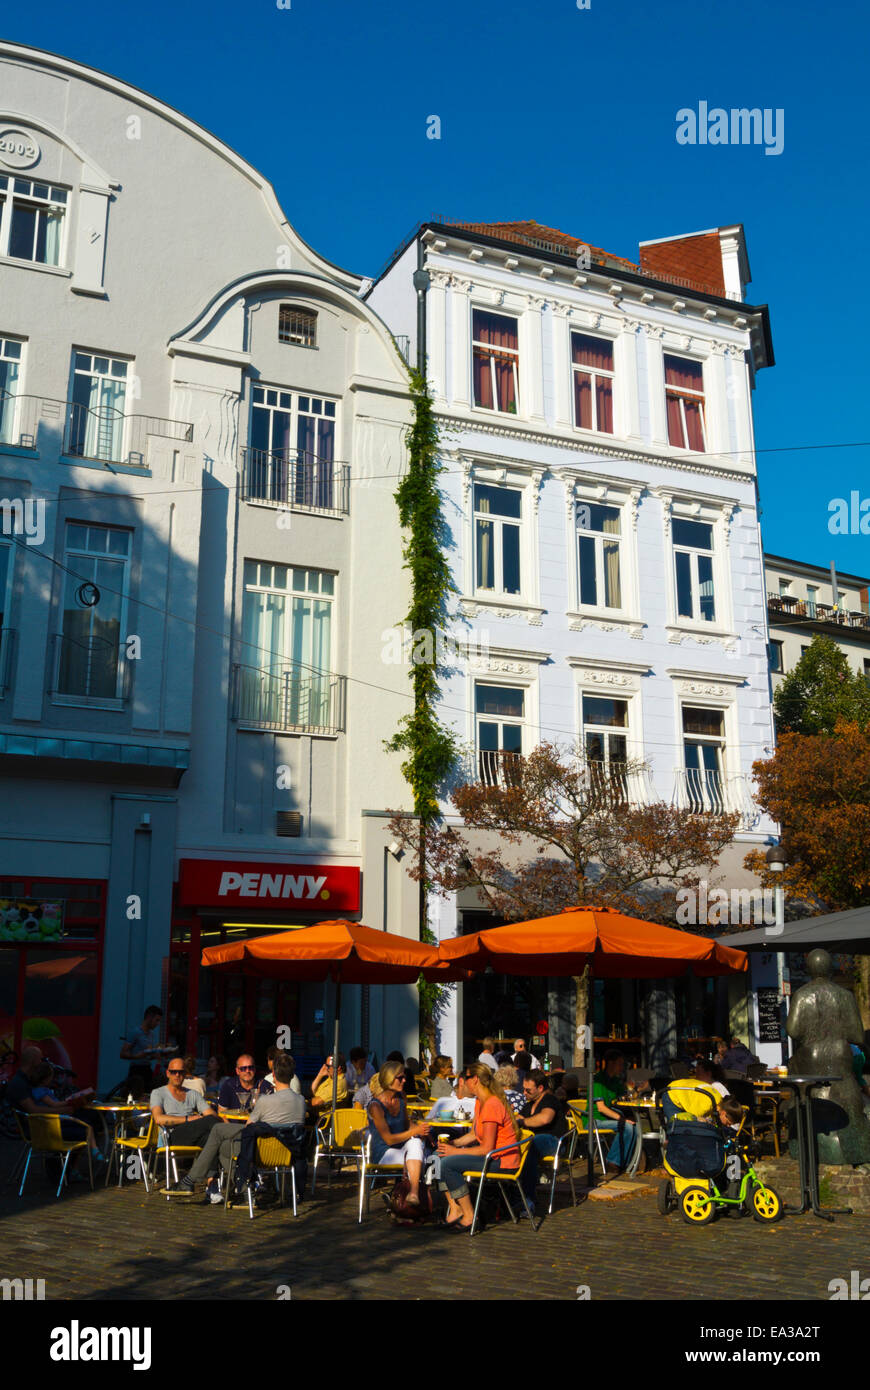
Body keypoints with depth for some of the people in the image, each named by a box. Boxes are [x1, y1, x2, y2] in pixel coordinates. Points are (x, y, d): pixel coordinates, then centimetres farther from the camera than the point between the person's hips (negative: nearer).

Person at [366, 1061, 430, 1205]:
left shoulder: (401, 1100, 7)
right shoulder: (376, 1106, -14)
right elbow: (389, 1139, -16)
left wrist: (421, 1130, -3)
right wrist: (415, 1131, -19)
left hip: (403, 1150, 6)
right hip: (383, 1154, -5)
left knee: (415, 1142, -31)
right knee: (417, 1162, -31)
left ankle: (414, 1193, -38)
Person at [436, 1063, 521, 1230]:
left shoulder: (491, 1105, -20)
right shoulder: (480, 1102, 12)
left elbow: (487, 1149, -22)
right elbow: (474, 1135, 17)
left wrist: (456, 1151, -15)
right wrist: (452, 1143, 1)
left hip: (502, 1161, -10)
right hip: (493, 1155, 10)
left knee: (448, 1164, -21)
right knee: (441, 1158, 4)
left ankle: (469, 1217, -12)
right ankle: (455, 1210, -2)